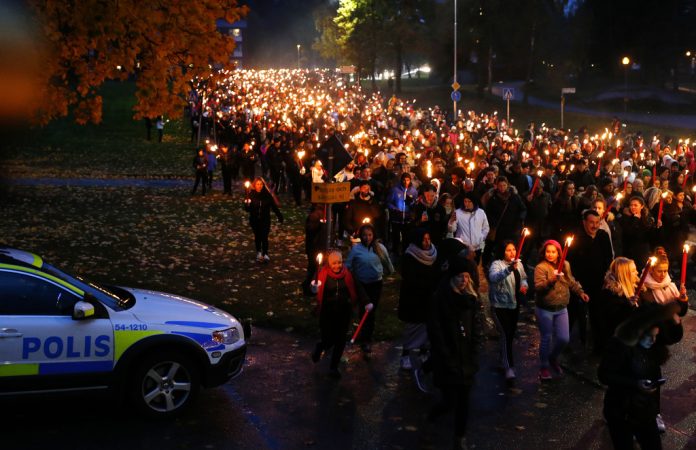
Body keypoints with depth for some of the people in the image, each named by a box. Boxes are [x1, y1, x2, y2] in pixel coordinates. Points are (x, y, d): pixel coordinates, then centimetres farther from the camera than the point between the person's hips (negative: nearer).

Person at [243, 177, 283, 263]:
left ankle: (265, 254, 6)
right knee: (257, 236, 16)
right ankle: (259, 253, 33)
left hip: (265, 220, -1)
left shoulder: (267, 194, -9)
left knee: (264, 237, -6)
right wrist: (247, 204, -32)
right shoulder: (251, 194, -8)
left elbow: (274, 206, -4)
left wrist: (279, 216, -5)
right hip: (255, 220, 2)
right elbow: (247, 209, -11)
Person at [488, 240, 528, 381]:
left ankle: (503, 357, 40)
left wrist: (524, 285, -3)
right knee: (506, 334, -11)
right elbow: (493, 277, -38)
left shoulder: (519, 264, 4)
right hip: (501, 305, -7)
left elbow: (523, 278, 20)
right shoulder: (497, 264, -17)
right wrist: (509, 269, -52)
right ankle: (509, 367, -9)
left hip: (515, 304, 7)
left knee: (511, 333, 18)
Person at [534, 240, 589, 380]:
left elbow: (571, 282, 20)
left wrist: (580, 292, 12)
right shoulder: (541, 267, -15)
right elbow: (538, 287, -26)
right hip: (545, 310, -5)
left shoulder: (565, 265, 3)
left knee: (564, 339, 5)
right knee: (546, 339, 5)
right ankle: (544, 367, 23)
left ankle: (553, 358, 34)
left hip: (561, 309, 5)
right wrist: (550, 281, -41)